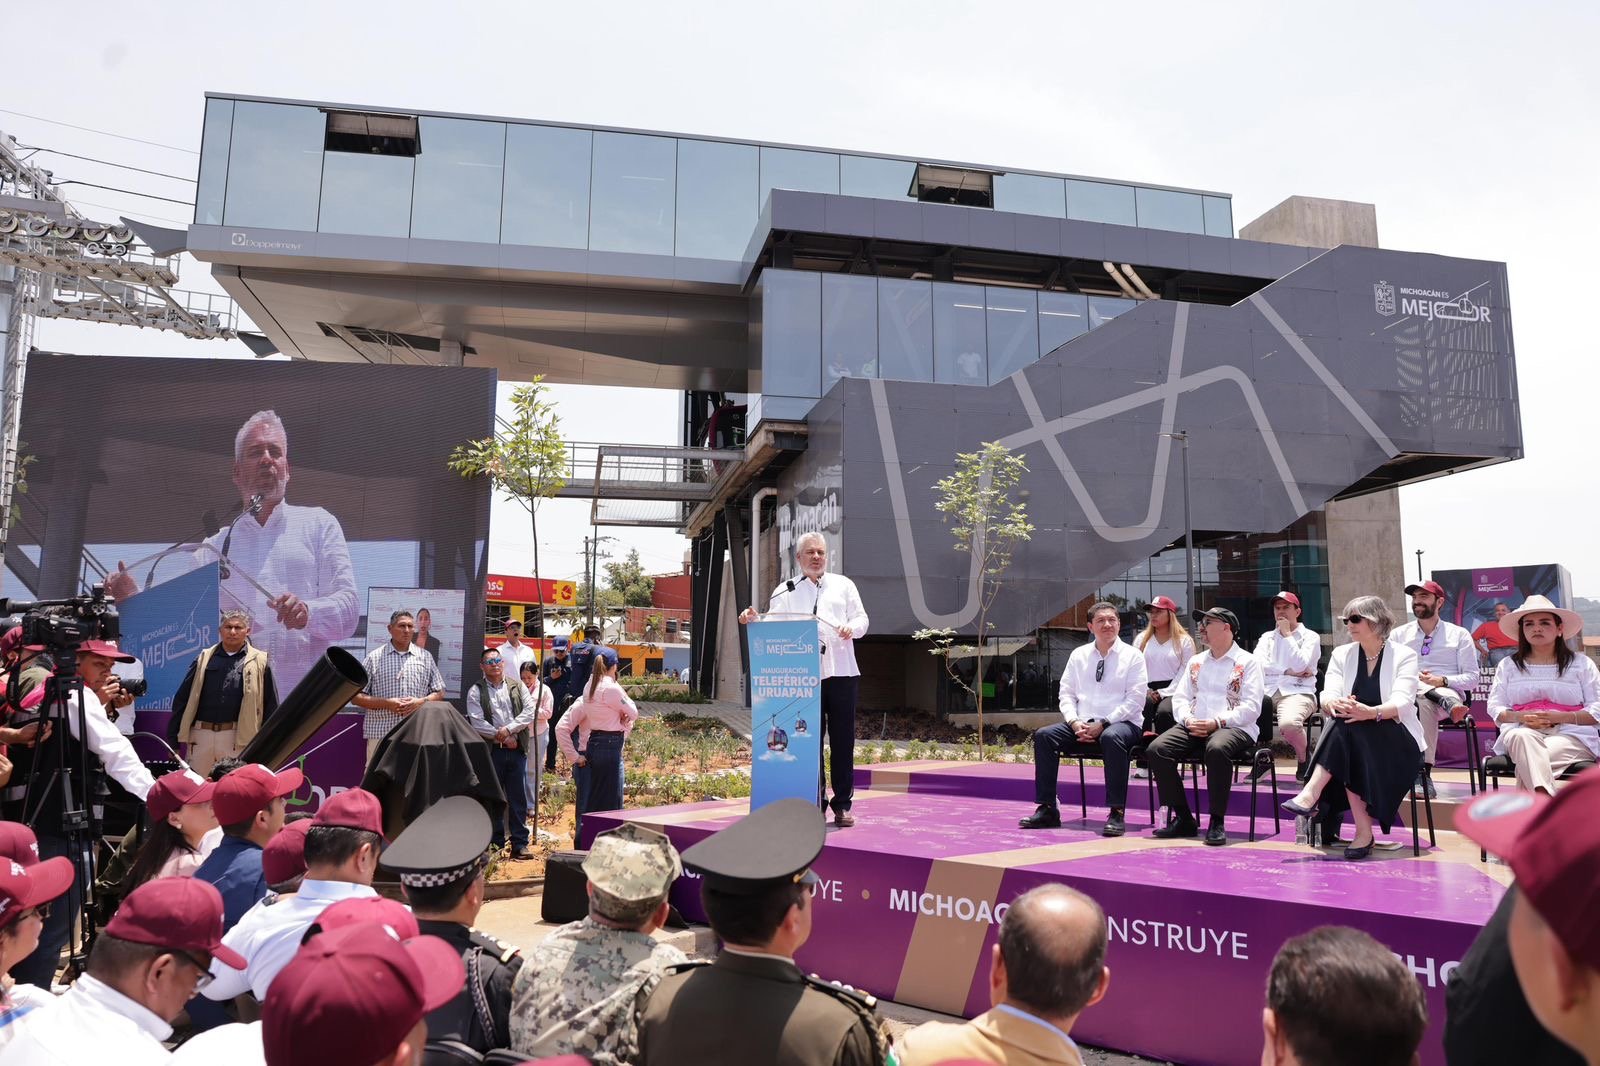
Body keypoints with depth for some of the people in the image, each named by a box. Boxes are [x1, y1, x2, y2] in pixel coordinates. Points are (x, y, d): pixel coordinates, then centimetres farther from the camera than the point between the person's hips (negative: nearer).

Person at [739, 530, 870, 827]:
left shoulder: (843, 584, 15)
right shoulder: (785, 591, 11)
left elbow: (861, 618, 9)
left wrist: (852, 628, -12)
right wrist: (753, 619, -18)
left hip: (842, 673, 1)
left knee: (843, 740, 3)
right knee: (810, 739, 2)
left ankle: (842, 805, 12)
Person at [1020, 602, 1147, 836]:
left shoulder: (1132, 656, 3)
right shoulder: (1078, 655, 14)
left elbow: (1135, 700, -5)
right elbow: (1067, 694, 12)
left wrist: (1103, 724, -16)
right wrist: (1074, 722, -8)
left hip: (1122, 723, -4)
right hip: (1082, 724, 4)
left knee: (1112, 737, -39)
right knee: (1044, 735, -19)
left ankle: (1117, 814, -32)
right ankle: (1047, 809, -15)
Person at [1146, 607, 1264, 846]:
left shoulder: (1247, 662, 5)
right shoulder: (1195, 661, 23)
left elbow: (1251, 707, -6)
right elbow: (1180, 697, 15)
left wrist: (1217, 722, -17)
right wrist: (1188, 720, -6)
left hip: (1234, 728, -5)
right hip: (1193, 728, 5)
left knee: (1217, 749, -40)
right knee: (1156, 750, -21)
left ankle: (1216, 822, -27)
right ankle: (1183, 819, -13)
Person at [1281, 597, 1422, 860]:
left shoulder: (1403, 655, 1)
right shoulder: (1341, 654, 11)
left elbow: (1402, 703, -16)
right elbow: (1327, 696, -3)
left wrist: (1370, 713, -38)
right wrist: (1333, 704, -30)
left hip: (1398, 742, -3)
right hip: (1352, 740, 3)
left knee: (1348, 726, -34)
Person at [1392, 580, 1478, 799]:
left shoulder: (1459, 635, 13)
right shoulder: (1399, 634, 17)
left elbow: (1472, 677, 7)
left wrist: (1442, 680, -12)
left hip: (1448, 691, -2)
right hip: (1406, 693, 2)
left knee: (1425, 704, -38)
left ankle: (1423, 774, -39)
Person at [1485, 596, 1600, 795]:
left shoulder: (1581, 664, 17)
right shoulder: (1508, 665, 21)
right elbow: (1495, 708, 12)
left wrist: (1560, 717, -10)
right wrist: (1520, 717, -10)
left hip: (1570, 735, 0)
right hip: (1522, 731, 0)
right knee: (1522, 738, -40)